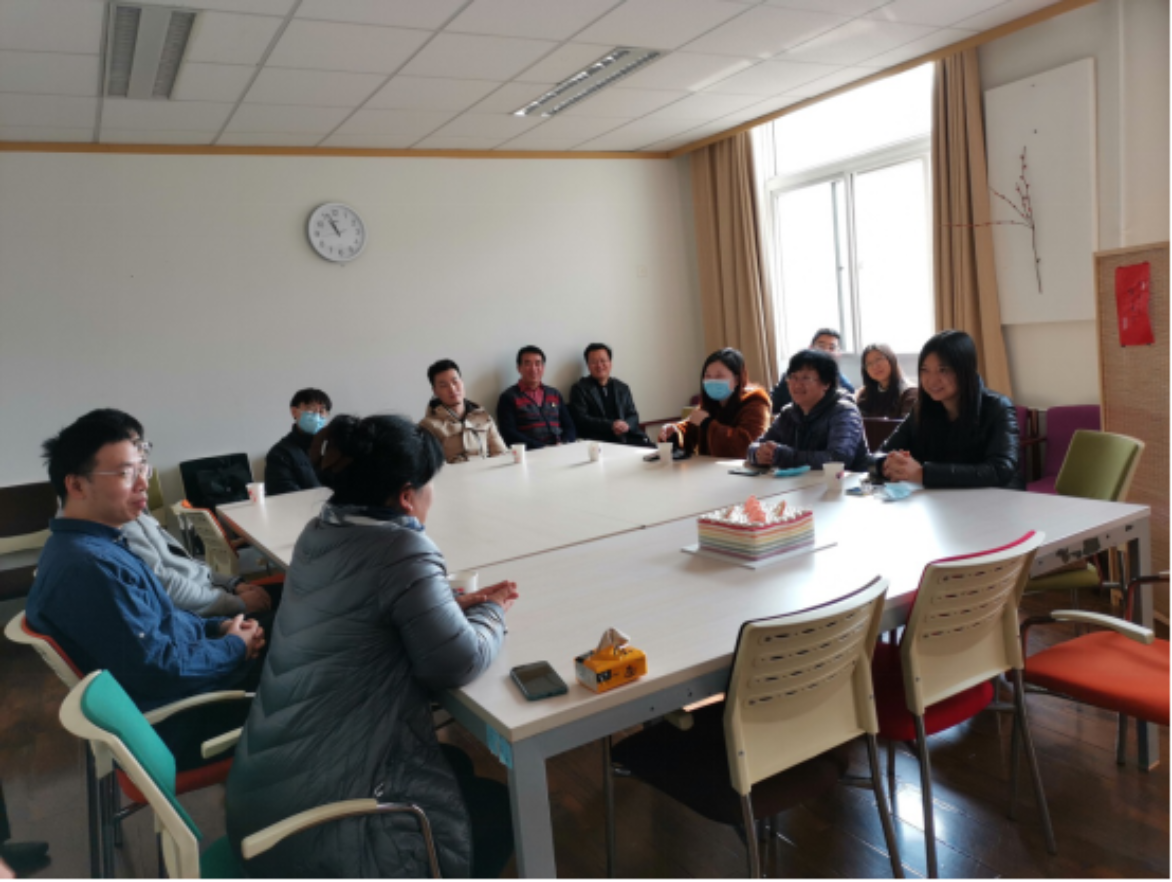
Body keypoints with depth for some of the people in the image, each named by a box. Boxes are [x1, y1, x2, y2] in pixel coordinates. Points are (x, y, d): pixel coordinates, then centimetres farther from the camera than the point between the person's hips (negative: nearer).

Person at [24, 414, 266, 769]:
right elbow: (159, 670, -28)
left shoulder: (89, 544, 5)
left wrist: (216, 627, 1)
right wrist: (234, 648, -13)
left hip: (183, 677, 9)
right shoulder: (88, 567, -28)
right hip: (173, 724, -9)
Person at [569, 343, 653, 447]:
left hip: (627, 437, 4)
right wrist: (611, 425, -16)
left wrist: (627, 425, -9)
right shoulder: (580, 389, 6)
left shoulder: (623, 388, 19)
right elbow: (581, 420, -4)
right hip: (598, 441, -4)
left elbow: (633, 416, 16)